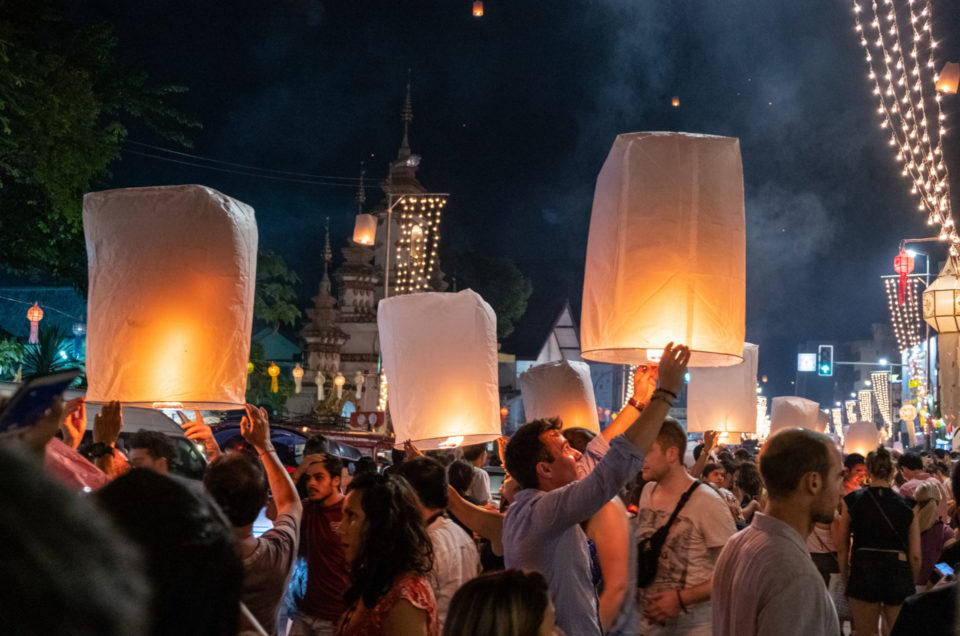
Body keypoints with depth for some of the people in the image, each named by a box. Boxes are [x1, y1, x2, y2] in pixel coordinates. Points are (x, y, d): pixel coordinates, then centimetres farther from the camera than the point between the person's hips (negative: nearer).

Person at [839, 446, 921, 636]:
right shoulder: (906, 506, 1)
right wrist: (909, 582, 16)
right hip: (898, 573, 1)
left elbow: (843, 547, 2)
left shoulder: (852, 500, -2)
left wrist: (845, 577, 13)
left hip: (863, 571, -1)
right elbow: (915, 555, 1)